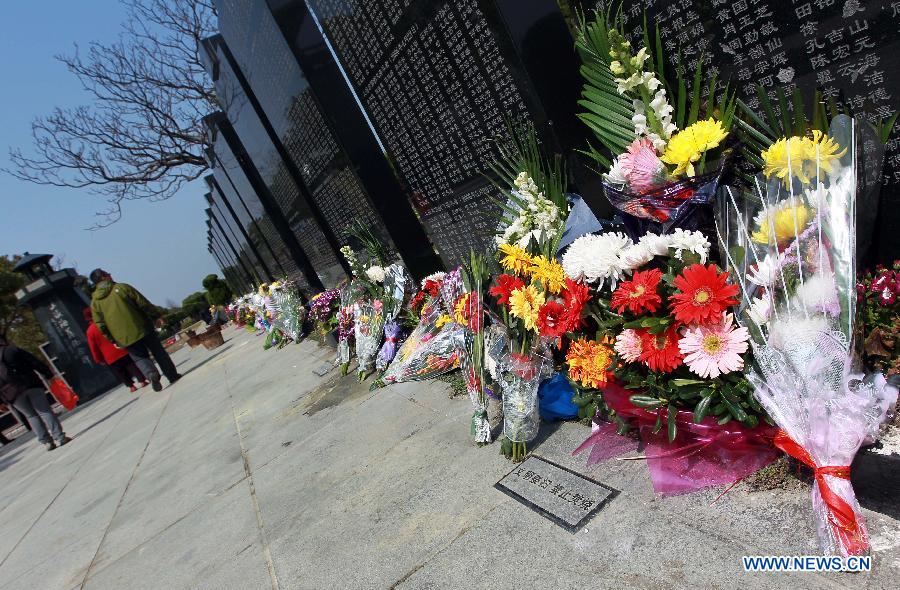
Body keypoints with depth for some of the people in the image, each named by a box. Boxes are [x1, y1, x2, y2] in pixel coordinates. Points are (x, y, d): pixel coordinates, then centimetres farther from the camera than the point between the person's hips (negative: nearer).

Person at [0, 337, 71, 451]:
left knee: (30, 415, 11)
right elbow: (35, 363, -3)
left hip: (11, 393, 2)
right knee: (44, 411, 1)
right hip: (30, 384, -2)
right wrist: (49, 375, 3)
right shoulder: (12, 349, 1)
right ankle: (59, 437, -4)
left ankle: (47, 441, 5)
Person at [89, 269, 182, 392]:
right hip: (142, 328, -2)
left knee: (140, 357, 11)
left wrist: (113, 340, 10)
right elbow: (143, 303, -6)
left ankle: (152, 374, -17)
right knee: (158, 352, 10)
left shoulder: (94, 301, 6)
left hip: (124, 338, 2)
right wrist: (156, 316, 2)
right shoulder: (121, 287, -2)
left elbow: (101, 325, 4)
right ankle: (173, 376, 11)